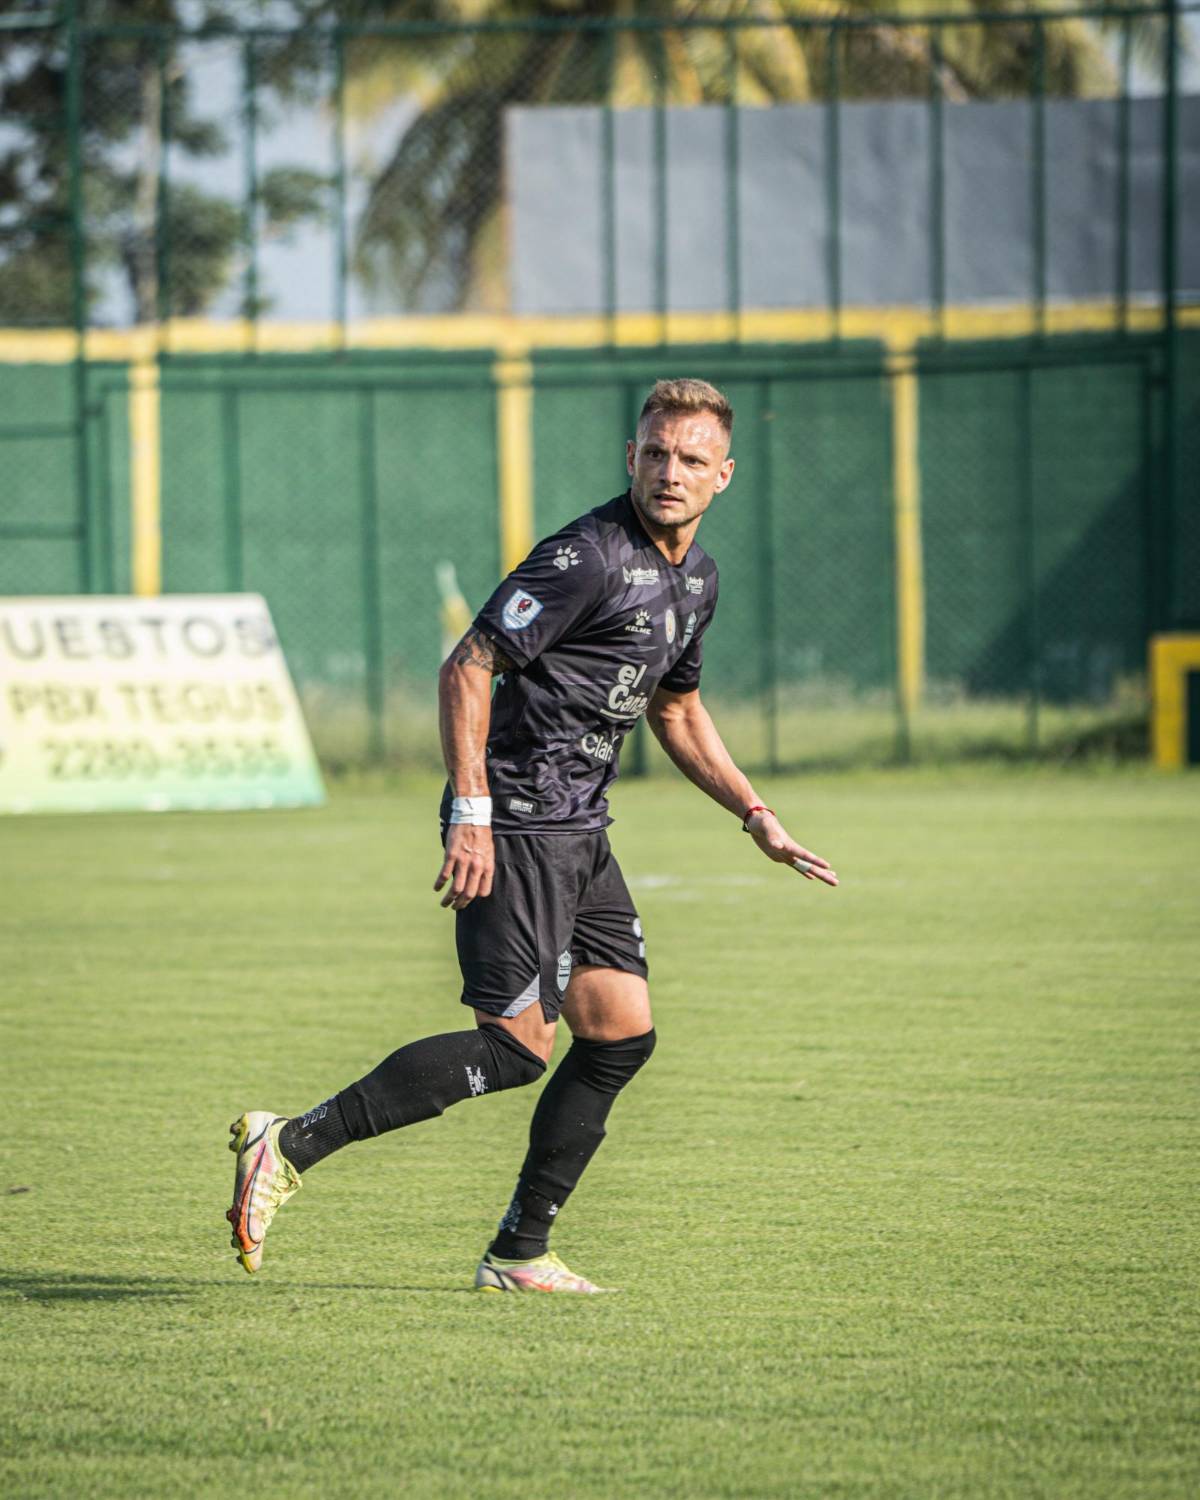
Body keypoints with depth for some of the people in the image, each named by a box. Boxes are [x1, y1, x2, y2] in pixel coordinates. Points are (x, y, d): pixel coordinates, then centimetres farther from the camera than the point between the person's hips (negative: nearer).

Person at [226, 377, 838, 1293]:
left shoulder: (697, 579, 14)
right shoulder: (588, 557, -15)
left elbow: (676, 710, 29)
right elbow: (467, 669, -17)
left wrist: (757, 817, 22)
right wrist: (471, 815, -23)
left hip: (580, 835, 9)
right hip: (516, 824, -9)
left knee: (624, 1032, 4)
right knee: (518, 1045, -15)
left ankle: (521, 1252, 12)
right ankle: (289, 1148, -12)